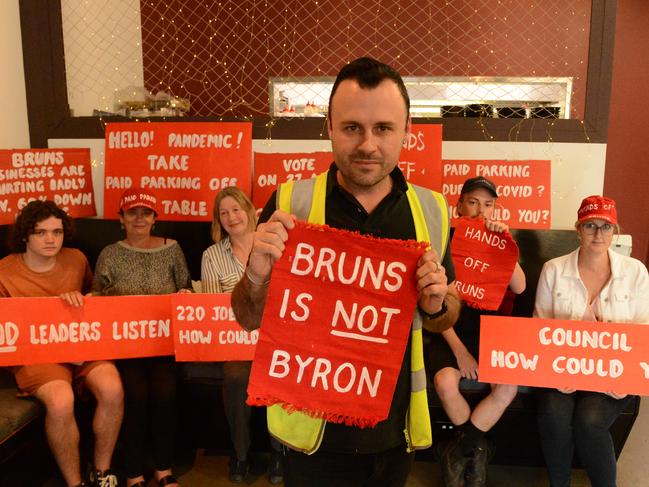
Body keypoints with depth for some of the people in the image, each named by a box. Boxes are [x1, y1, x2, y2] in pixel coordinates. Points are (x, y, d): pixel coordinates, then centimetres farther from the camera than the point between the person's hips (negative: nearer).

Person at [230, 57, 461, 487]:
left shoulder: (431, 210, -5)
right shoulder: (289, 204, -11)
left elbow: (448, 318, 7)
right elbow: (250, 320, -4)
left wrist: (437, 305, -15)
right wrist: (257, 277, -26)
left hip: (395, 434, 3)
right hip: (314, 436, -2)